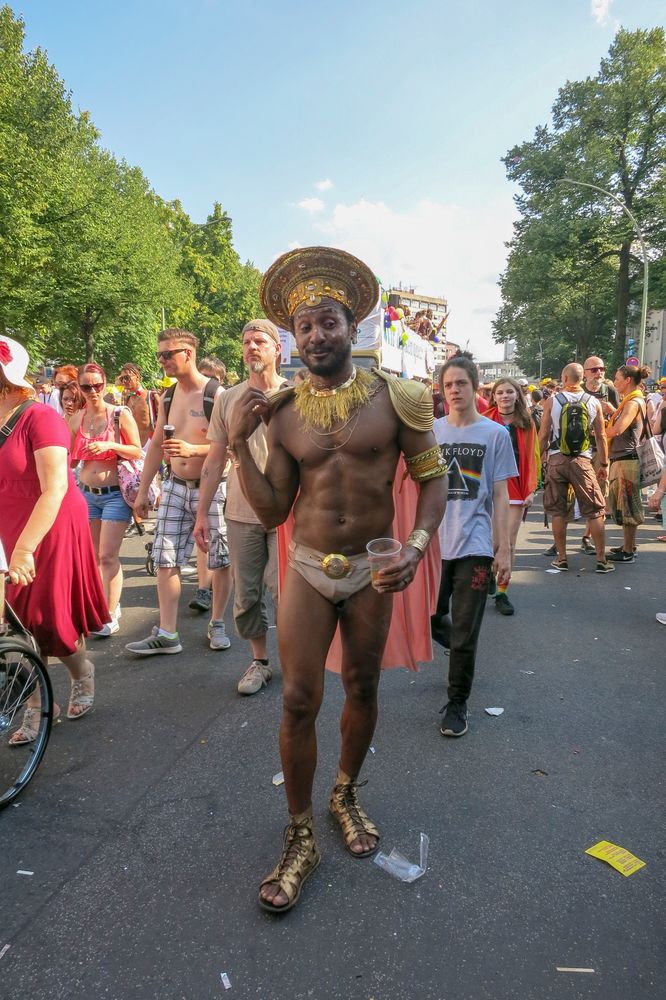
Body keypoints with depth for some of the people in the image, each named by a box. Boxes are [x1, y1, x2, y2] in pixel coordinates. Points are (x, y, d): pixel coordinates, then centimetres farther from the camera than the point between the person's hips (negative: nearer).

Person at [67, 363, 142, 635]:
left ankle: (111, 616, 1)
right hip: (87, 493, 5)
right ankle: (108, 603, 28)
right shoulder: (75, 420, 5)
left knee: (108, 556, -7)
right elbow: (70, 458, 13)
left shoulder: (120, 415, -8)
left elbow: (138, 452, -6)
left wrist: (111, 445, -20)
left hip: (115, 494, -5)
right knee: (93, 555, 11)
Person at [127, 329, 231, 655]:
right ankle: (167, 634, 12)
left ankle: (217, 624, 23)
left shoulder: (217, 394, -12)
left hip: (212, 488, -6)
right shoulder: (168, 396, 8)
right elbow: (156, 445, 14)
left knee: (220, 560, 5)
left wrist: (193, 450, -30)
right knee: (165, 561, 4)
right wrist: (142, 491, 14)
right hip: (175, 487, 6)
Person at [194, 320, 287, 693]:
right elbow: (215, 459, 9)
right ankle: (260, 661, 29)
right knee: (247, 595, 9)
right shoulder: (228, 399, 7)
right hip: (241, 512, 3)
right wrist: (202, 513, 6)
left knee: (282, 586, -7)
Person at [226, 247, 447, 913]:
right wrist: (239, 444, -12)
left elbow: (432, 478, -2)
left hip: (372, 571, 0)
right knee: (299, 701, 1)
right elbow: (272, 513, -2)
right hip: (308, 569, 1)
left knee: (362, 690, 16)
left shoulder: (395, 398, -7)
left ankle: (345, 796, 43)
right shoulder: (283, 414, -2)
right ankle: (300, 840, 22)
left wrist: (416, 547, -17)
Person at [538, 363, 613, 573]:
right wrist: (604, 464, 11)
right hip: (582, 460, 0)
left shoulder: (551, 401, -2)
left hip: (556, 459, 0)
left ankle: (561, 559, 13)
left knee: (558, 511, 9)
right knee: (595, 511, 7)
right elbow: (601, 437, 3)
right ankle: (601, 561, 9)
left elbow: (543, 435, -2)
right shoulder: (594, 402, 0)